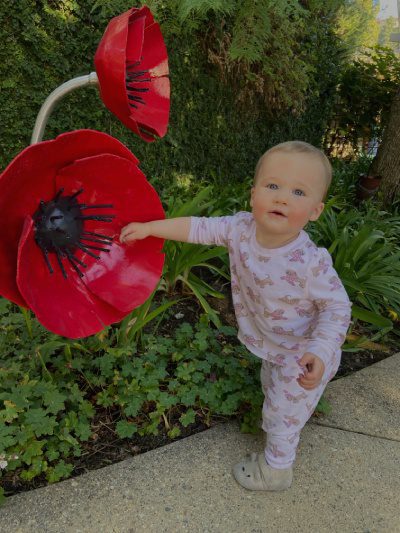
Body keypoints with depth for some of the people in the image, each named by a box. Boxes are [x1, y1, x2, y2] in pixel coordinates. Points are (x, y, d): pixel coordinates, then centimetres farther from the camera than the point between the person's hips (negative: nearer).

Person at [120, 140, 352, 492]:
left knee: (282, 412, 14)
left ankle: (276, 469, 44)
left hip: (303, 357, -6)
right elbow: (199, 228, -12)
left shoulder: (311, 262, -38)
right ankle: (282, 438, 65)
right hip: (273, 346, 7)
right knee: (272, 389, 33)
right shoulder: (241, 228, -22)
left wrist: (319, 352, -38)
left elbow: (337, 307, -26)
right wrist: (148, 228, -10)